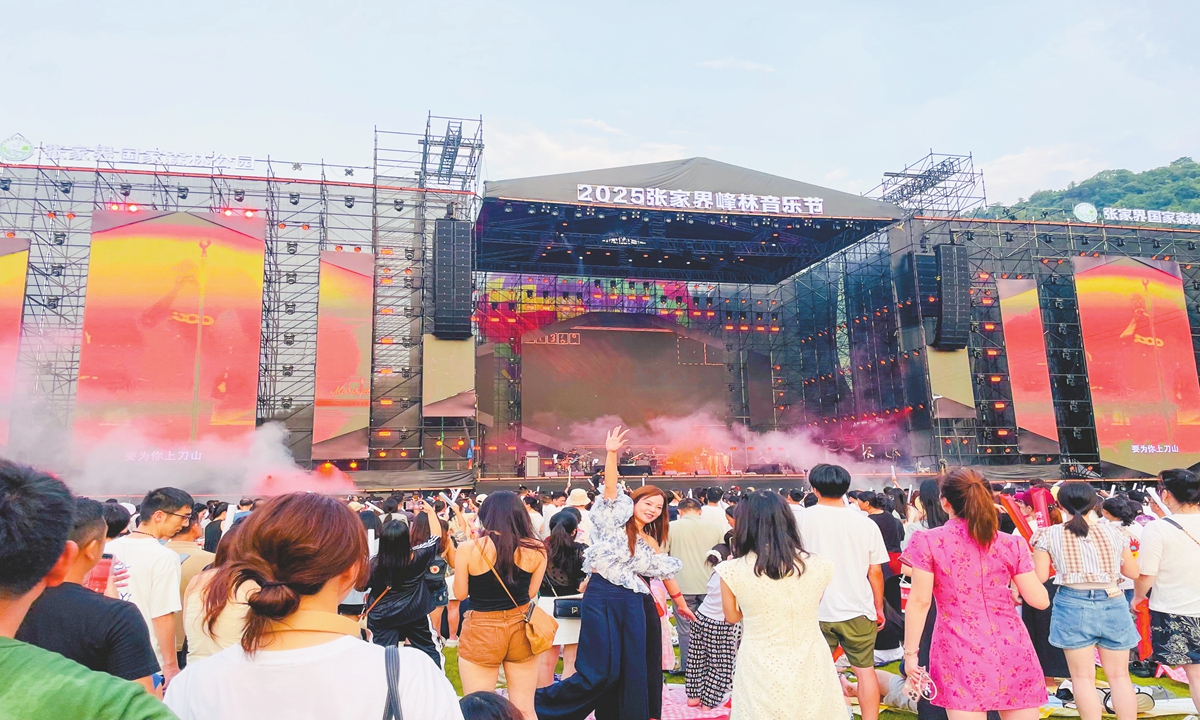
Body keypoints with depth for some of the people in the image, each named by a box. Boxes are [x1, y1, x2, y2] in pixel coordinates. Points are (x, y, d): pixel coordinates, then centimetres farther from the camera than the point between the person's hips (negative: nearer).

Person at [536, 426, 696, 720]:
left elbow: (666, 573, 25)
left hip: (633, 605, 6)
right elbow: (610, 488, -14)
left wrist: (681, 604, 27)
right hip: (603, 599, -6)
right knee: (601, 672, -10)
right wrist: (611, 454, -27)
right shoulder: (615, 522, 0)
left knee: (633, 672, 8)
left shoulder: (652, 544, 17)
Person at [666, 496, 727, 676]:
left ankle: (687, 667, 14)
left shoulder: (672, 527, -7)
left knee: (685, 629, 8)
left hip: (683, 586, -2)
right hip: (709, 585, 3)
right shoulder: (715, 527, 0)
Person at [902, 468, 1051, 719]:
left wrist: (910, 653, 0)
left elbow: (919, 601, -7)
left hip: (962, 651, -3)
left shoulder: (927, 542, -4)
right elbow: (1040, 600, 5)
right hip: (1012, 650, 3)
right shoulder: (1011, 544, 4)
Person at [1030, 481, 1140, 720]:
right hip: (1113, 604, 3)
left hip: (1073, 605, -2)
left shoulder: (1049, 535, -3)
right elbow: (1134, 572, 13)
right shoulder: (1113, 532, 4)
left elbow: (1040, 577, -3)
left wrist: (1039, 550, 14)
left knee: (1083, 676, 5)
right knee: (1120, 675, 13)